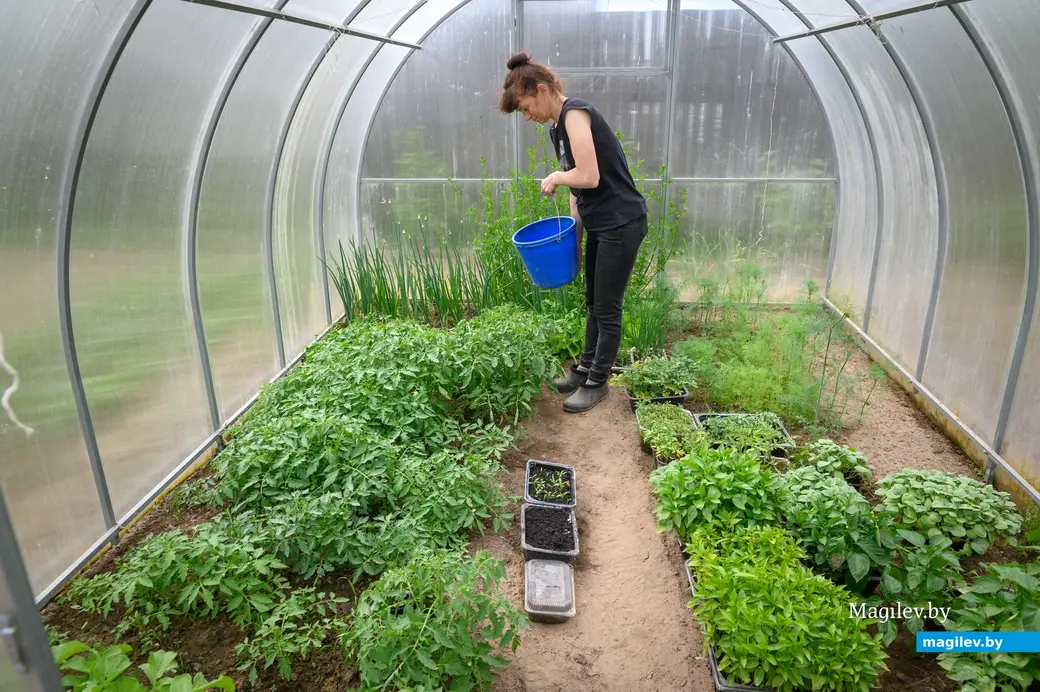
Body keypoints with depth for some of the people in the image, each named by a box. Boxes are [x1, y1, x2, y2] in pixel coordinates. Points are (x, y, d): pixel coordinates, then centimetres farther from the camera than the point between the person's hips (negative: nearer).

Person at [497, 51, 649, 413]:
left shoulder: (575, 113, -16)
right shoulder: (557, 128, 12)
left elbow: (588, 177, -25)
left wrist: (555, 177, -8)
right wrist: (573, 230, 8)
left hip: (622, 223, -9)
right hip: (598, 225, 9)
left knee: (607, 309, 2)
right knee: (594, 303, 18)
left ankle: (597, 382, 16)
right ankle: (586, 367, 33)